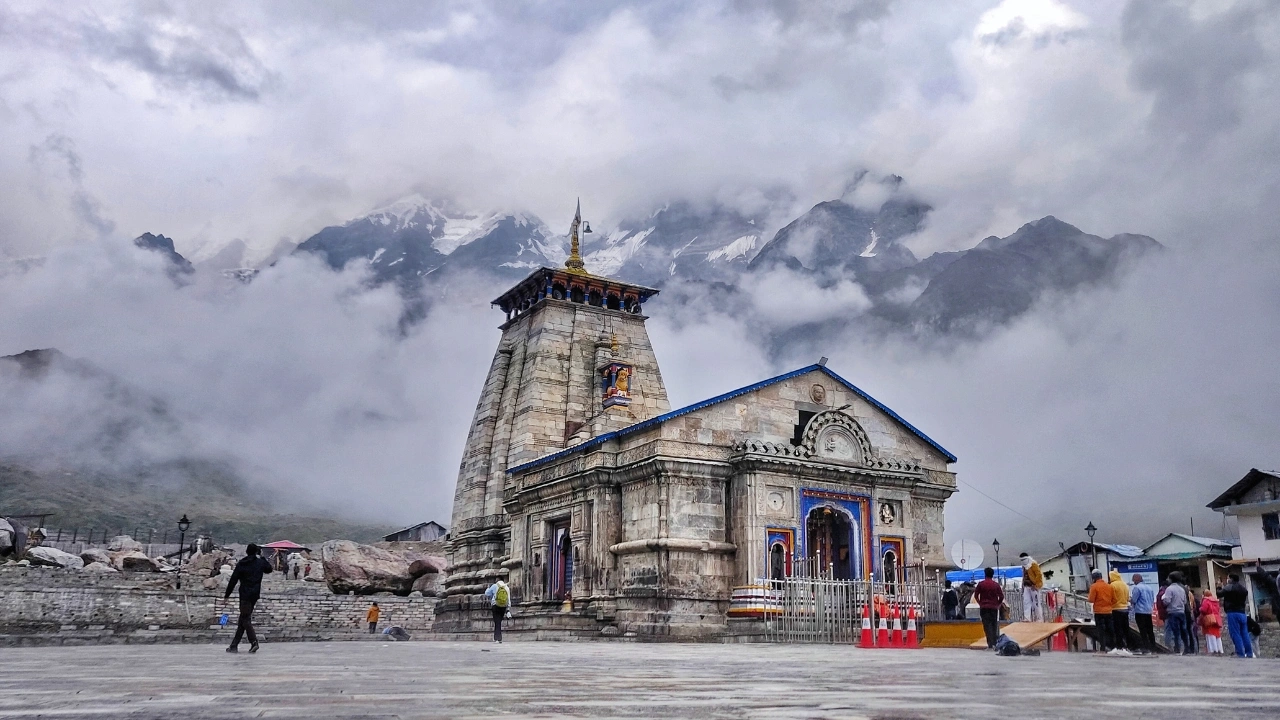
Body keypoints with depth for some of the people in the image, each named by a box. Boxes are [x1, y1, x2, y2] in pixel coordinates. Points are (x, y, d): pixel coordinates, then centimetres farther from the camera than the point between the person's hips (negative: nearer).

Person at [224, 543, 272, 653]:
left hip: (245, 594, -4)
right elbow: (269, 569, 25)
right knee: (243, 619, 11)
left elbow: (233, 580, -4)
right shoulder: (260, 563, 4)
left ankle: (254, 642, -19)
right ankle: (234, 645, 14)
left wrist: (227, 595, 2)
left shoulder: (241, 564, -4)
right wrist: (262, 558, 29)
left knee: (245, 619, -5)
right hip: (255, 594, 4)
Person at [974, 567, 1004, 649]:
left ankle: (990, 644, -12)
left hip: (984, 608, -2)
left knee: (987, 626, -3)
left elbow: (976, 595, -1)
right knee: (994, 625, 11)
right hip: (994, 607, 2)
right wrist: (998, 604, 13)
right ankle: (995, 643, 11)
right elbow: (1001, 596, -2)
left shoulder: (981, 584, -3)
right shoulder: (996, 585, 0)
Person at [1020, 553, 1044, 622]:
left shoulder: (1033, 565, -9)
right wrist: (1023, 585, 15)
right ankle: (1027, 618, -4)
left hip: (1034, 587, -8)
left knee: (1036, 603, -1)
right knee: (1026, 602, -1)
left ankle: (1039, 619, 8)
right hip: (1027, 587, 8)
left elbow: (1039, 575, -15)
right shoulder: (1024, 566, 16)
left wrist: (1035, 584, -19)